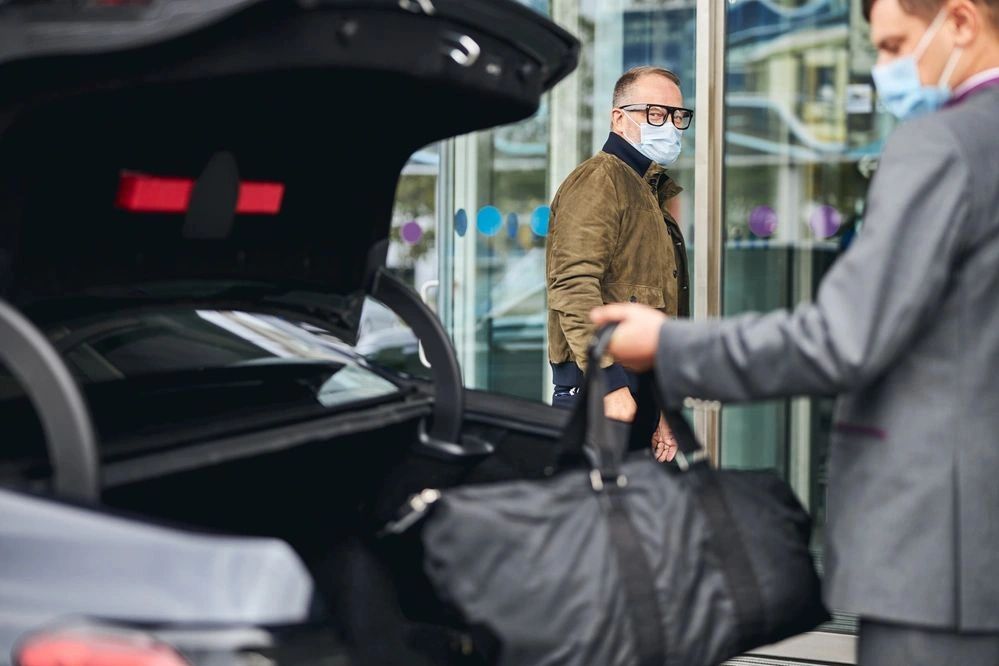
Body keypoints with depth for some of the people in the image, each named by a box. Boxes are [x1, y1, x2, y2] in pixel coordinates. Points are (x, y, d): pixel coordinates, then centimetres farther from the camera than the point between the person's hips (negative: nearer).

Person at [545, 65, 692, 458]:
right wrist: (610, 383, -26)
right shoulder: (599, 181, -7)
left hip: (638, 388, 10)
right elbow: (573, 288, -21)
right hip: (599, 383, -10)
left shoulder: (651, 192, 24)